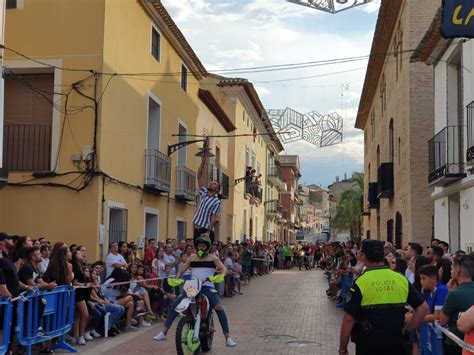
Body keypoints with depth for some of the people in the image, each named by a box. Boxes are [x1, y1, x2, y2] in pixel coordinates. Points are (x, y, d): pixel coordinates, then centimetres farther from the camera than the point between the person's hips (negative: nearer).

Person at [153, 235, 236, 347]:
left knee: (219, 307, -23)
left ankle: (228, 337, -15)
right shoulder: (192, 258, 15)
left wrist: (220, 276, -24)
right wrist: (176, 279, -3)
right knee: (174, 305, -12)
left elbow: (223, 268, -1)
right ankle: (163, 333, -4)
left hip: (207, 287, -3)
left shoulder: (212, 258, 8)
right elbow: (181, 271, 17)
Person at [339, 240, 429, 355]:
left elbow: (349, 319, -12)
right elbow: (423, 307, 2)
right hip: (395, 342, 3)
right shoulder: (401, 279, 0)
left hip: (368, 345, -3)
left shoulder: (361, 283, -12)